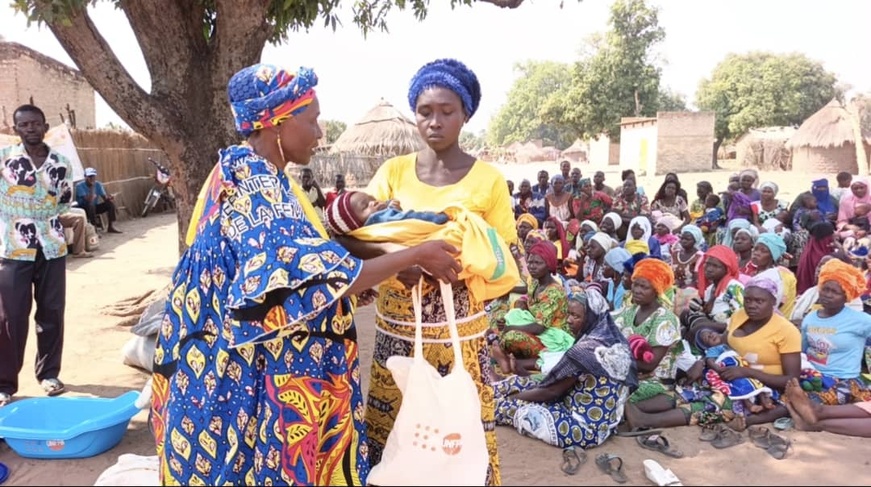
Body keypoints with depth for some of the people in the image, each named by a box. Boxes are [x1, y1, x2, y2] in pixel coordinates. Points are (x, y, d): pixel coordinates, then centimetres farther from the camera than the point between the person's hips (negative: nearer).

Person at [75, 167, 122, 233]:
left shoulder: (98, 184, -3)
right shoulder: (80, 186, -20)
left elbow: (105, 197, -6)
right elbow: (89, 200, -31)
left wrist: (108, 198, -29)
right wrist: (92, 187, -32)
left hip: (94, 207, 6)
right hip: (83, 208, -6)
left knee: (110, 203, -13)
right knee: (91, 205, -37)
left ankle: (111, 226, -9)